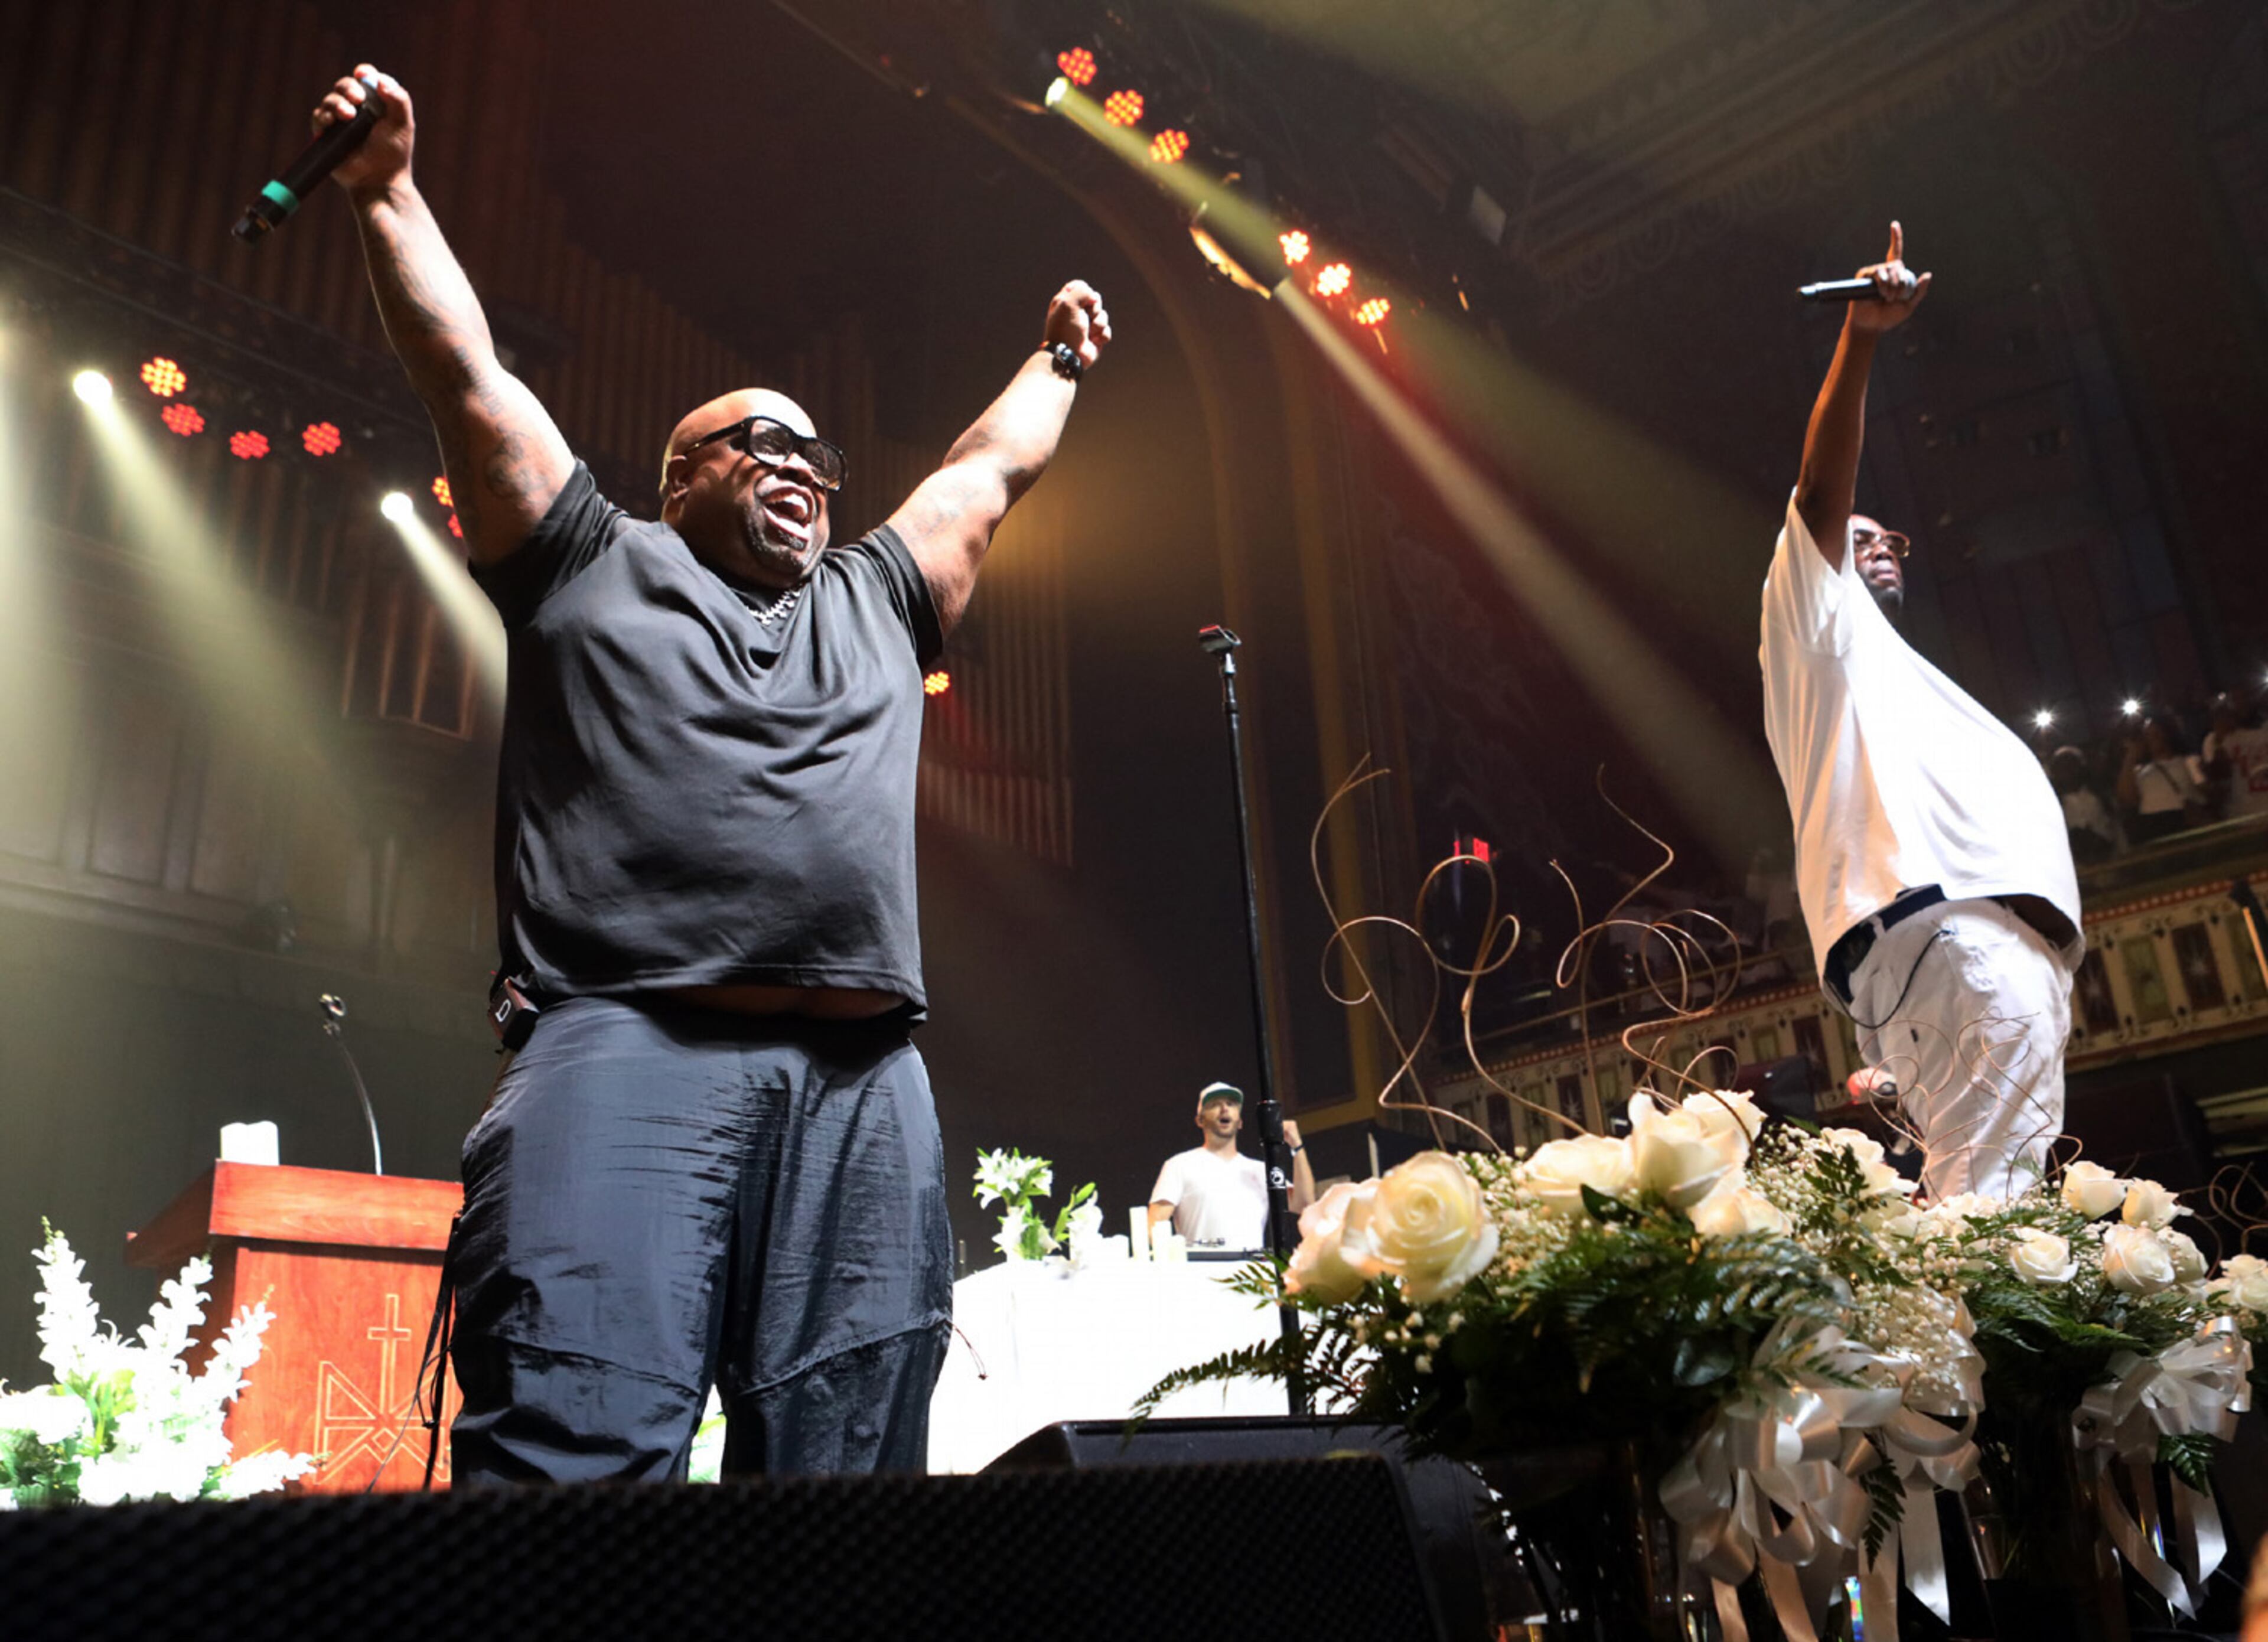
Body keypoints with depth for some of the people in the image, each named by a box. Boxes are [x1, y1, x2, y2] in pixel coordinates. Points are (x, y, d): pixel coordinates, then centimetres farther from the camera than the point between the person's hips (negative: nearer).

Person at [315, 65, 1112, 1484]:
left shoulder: (876, 606, 32)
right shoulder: (597, 569, 21)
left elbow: (990, 474, 42)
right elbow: (468, 373, 20)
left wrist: (1055, 364, 52)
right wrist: (390, 194, 22)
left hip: (867, 1087, 4)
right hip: (629, 1049, -3)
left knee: (847, 1456, -2)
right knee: (572, 1447, -17)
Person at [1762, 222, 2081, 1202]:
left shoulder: (1901, 686, 41)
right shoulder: (1825, 628, 20)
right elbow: (1821, 494, 4)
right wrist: (1860, 341, -5)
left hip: (1999, 931, 8)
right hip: (1939, 929, -8)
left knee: (1988, 1191, -3)